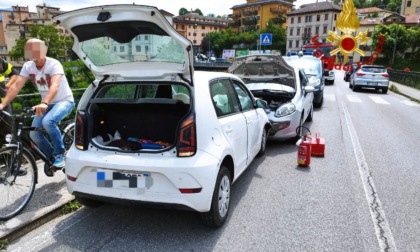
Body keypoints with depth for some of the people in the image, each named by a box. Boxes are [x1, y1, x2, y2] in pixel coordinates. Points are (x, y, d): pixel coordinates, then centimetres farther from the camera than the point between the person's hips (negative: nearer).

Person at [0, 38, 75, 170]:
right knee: (34, 133, -7)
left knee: (48, 121, -34)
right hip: (47, 104, 6)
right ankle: (53, 158, 15)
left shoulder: (54, 64, -22)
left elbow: (54, 86, -38)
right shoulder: (28, 66, -5)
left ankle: (60, 155, -17)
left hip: (65, 101, -6)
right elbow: (16, 86, -12)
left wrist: (44, 103, -54)